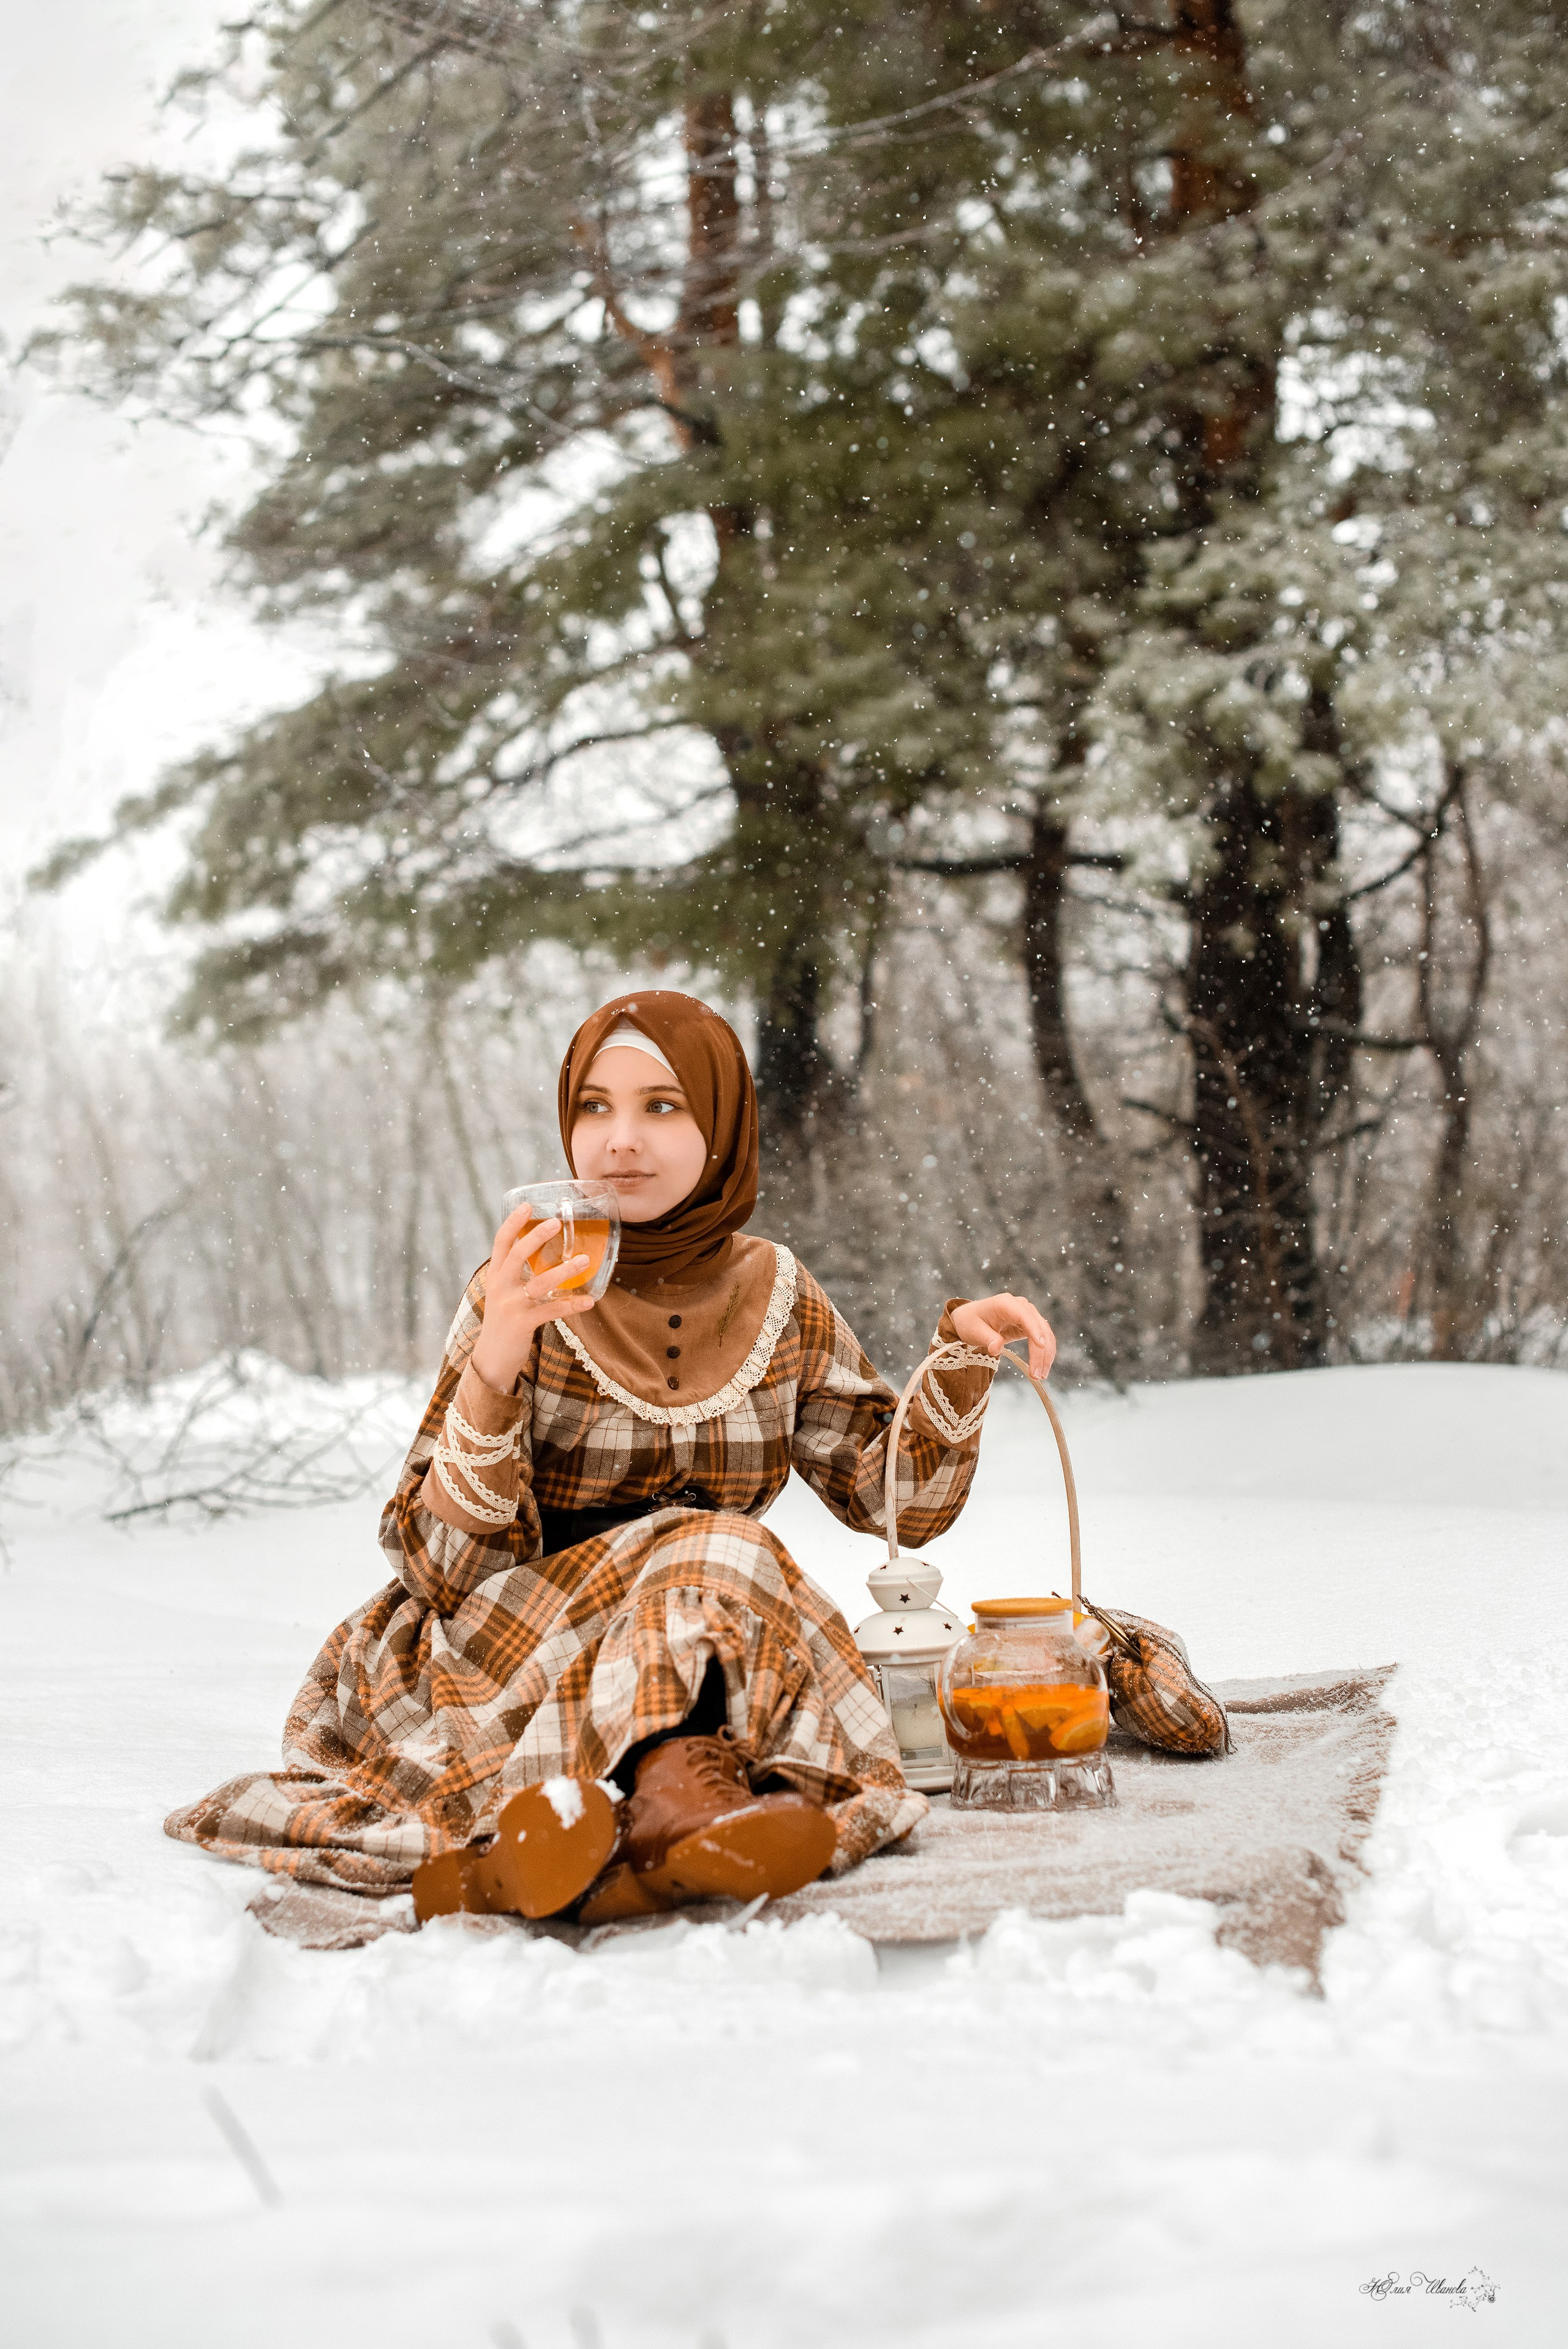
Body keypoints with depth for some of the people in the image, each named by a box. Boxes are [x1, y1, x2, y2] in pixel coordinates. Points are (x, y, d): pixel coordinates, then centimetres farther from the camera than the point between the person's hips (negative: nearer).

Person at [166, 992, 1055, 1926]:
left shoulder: (778, 1296, 5)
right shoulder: (528, 1298, -5)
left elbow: (902, 1498, 12)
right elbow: (443, 1567, -11)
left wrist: (964, 1351, -5)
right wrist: (494, 1366, -25)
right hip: (508, 1659, -3)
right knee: (714, 1554, -30)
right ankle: (678, 1803, -57)